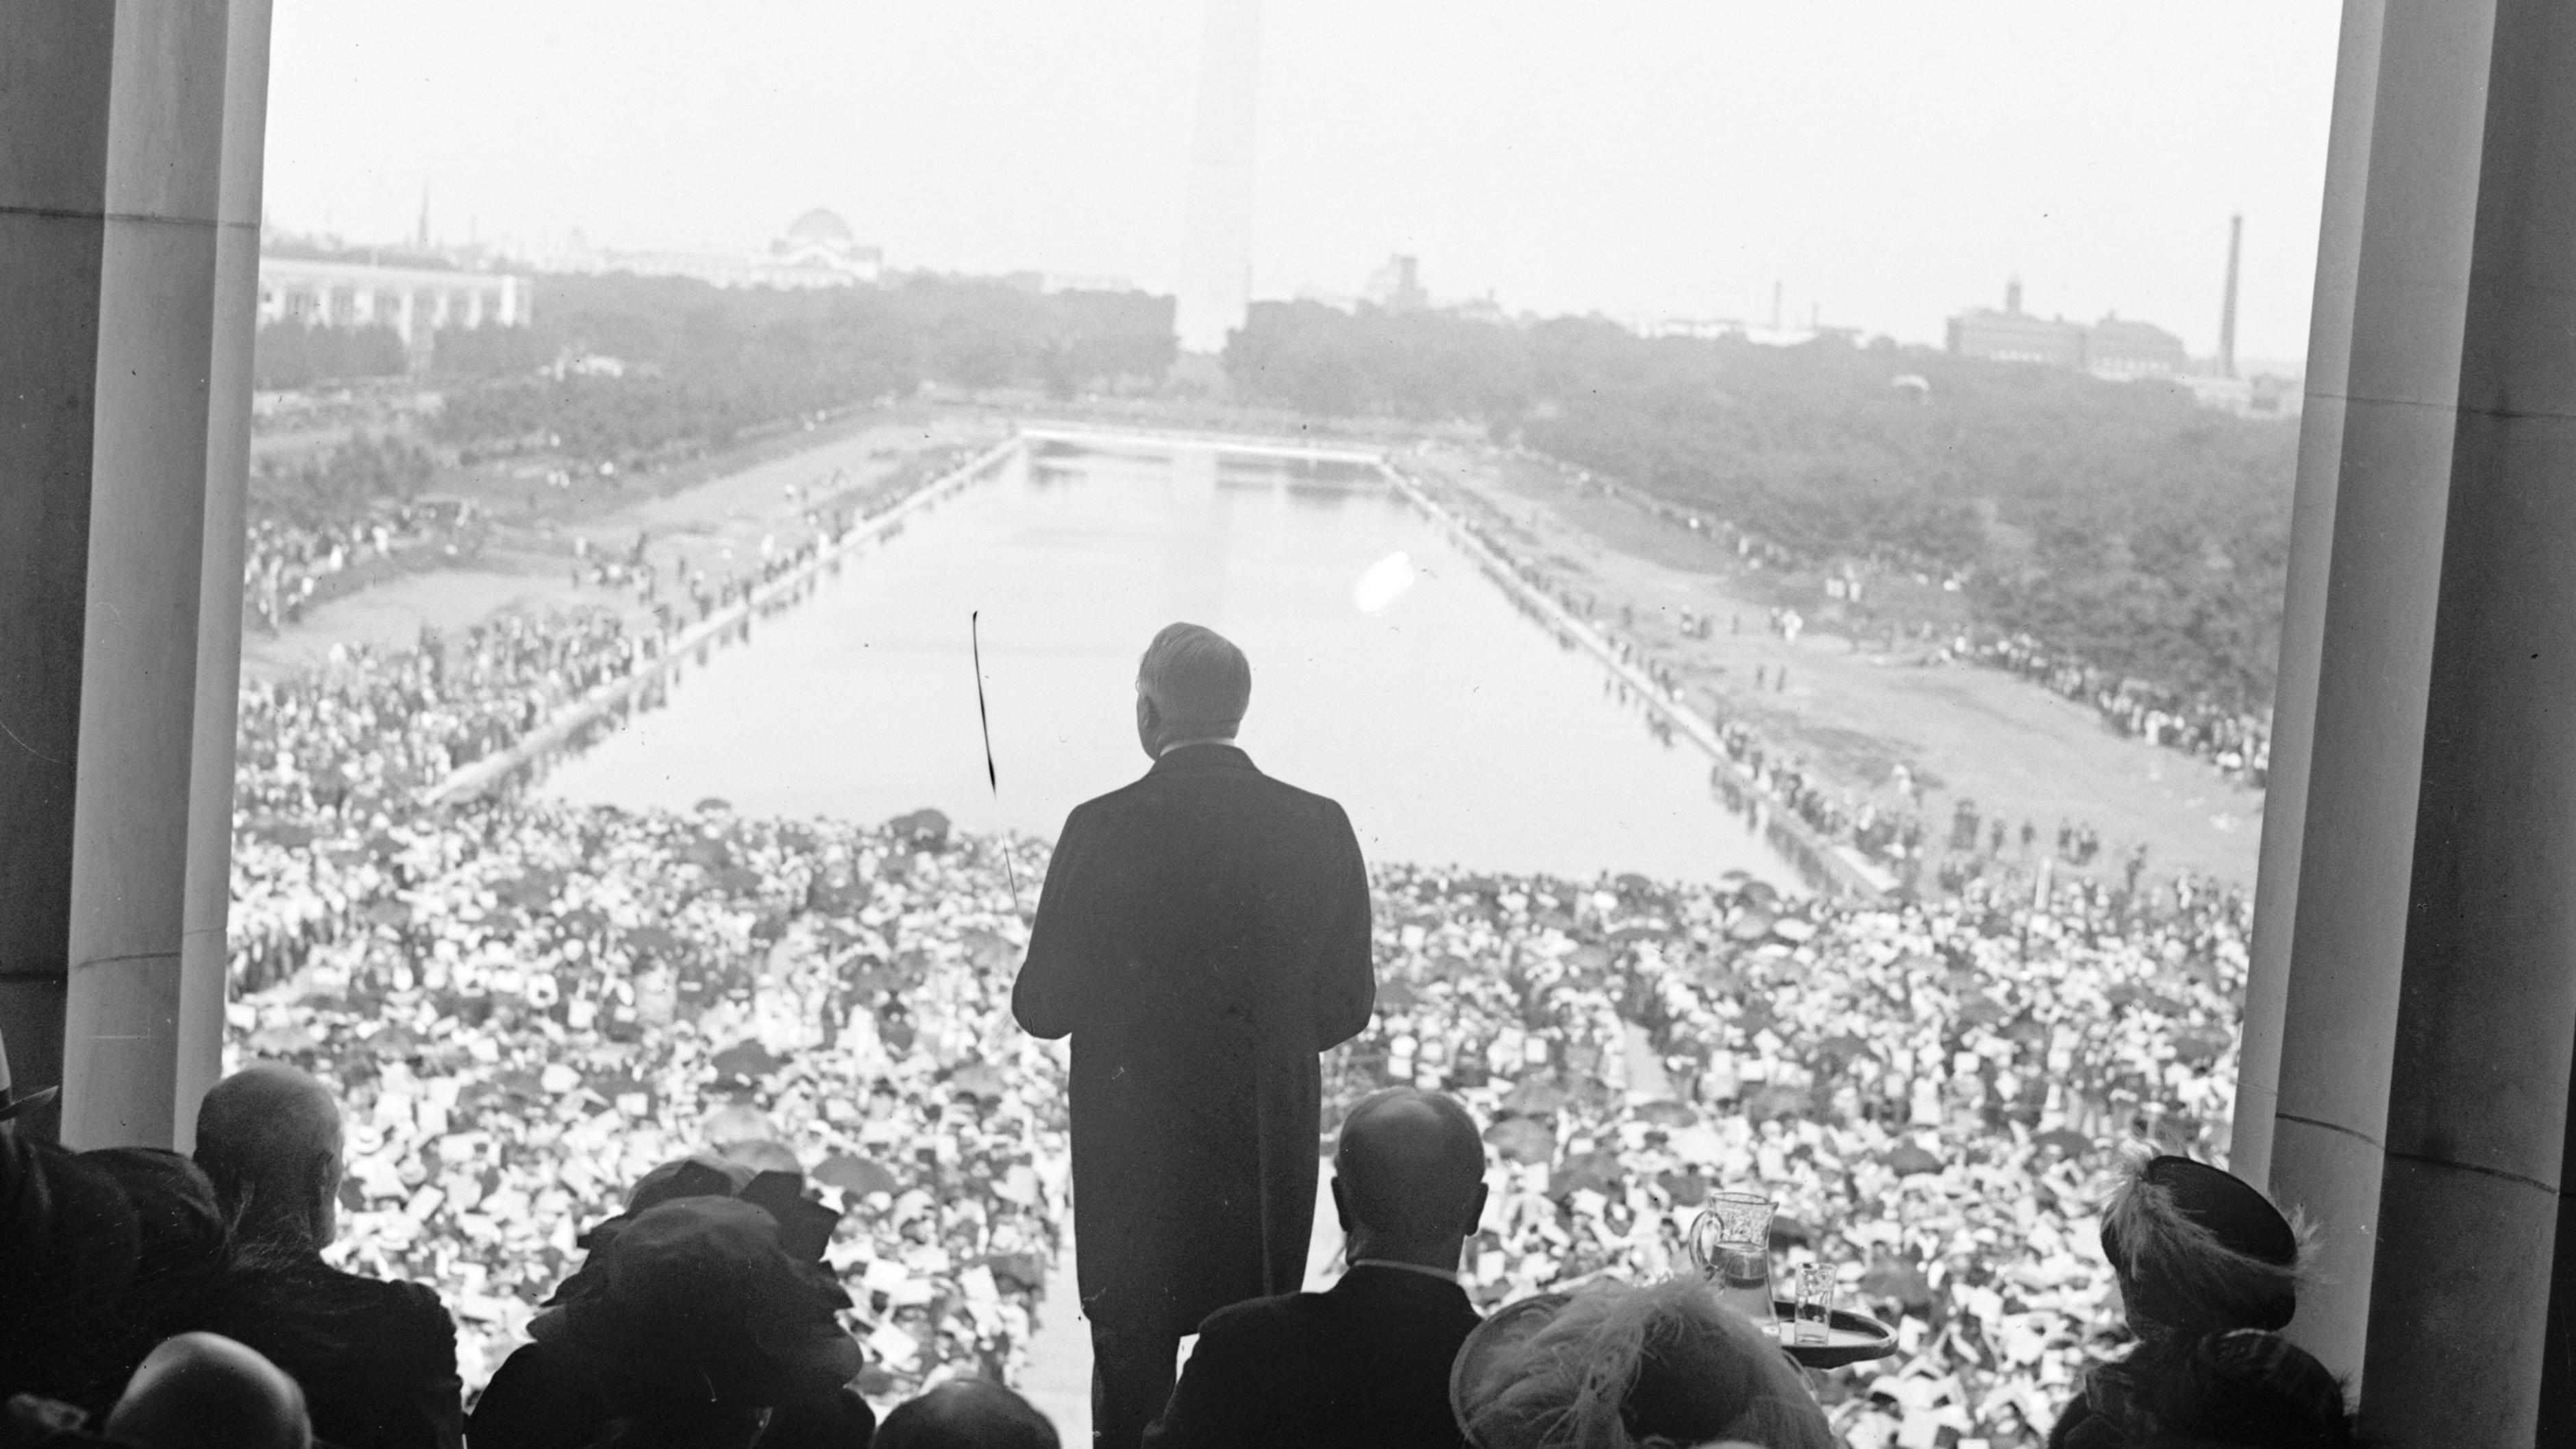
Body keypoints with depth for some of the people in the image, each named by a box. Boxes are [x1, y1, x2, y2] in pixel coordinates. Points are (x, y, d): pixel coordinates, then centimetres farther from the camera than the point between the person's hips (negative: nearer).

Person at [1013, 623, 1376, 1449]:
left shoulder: (1105, 830, -14)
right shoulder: (1318, 829, -6)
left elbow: (1043, 1008, -8)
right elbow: (1346, 1009, 0)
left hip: (1133, 1146, -2)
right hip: (1272, 1153, 3)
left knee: (1132, 1374, 9)